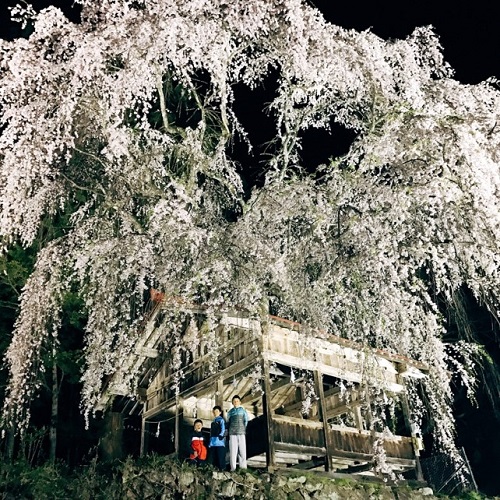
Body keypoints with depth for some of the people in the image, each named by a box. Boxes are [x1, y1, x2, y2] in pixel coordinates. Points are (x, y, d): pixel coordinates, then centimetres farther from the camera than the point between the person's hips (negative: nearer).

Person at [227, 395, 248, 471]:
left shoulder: (243, 410, 11)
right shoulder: (230, 412, 15)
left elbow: (246, 421, 11)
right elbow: (228, 422, 19)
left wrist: (244, 429, 5)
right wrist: (228, 431, 11)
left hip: (241, 433, -1)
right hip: (232, 433, 1)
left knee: (242, 450, -2)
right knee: (232, 450, -1)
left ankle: (243, 466, 3)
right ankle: (233, 467, 4)